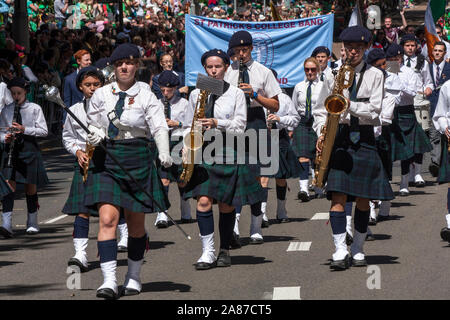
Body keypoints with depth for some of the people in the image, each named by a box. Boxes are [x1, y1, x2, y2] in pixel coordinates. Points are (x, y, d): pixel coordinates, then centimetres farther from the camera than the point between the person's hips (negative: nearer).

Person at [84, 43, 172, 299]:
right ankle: (109, 280, -16)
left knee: (136, 223, 8)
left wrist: (164, 153, -31)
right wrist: (94, 134, -8)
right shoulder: (101, 95, 6)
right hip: (106, 159, 1)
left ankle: (134, 277, 25)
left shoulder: (146, 96, -2)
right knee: (108, 219, -12)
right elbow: (92, 124, 17)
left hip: (137, 160, -1)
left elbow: (159, 127, -12)